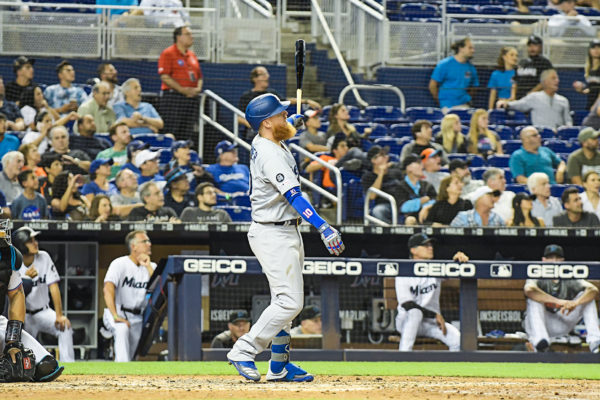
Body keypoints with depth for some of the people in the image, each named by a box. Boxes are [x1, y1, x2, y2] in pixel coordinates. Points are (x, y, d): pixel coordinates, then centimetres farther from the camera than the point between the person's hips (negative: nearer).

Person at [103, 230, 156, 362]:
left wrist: (148, 267, -13)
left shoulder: (151, 267, 9)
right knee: (122, 329, -37)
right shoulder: (119, 264, -7)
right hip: (118, 312, -6)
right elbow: (108, 289, -21)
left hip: (138, 317, 6)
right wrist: (115, 316, -34)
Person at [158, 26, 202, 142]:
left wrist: (198, 88, 3)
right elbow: (164, 77, -11)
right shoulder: (168, 53, -3)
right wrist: (182, 89, -16)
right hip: (173, 97, -7)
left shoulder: (192, 55, 19)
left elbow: (199, 76, 24)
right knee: (173, 132, -10)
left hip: (191, 97, 7)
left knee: (189, 133, 3)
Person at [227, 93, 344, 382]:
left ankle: (279, 366, 20)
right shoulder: (271, 155, -22)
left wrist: (291, 122, 46)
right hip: (274, 235, -11)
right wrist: (323, 228, -37)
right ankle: (244, 352, -9)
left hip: (286, 233, 11)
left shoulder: (263, 142, 6)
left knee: (285, 301, 14)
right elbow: (293, 196, -31)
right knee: (290, 302, -13)